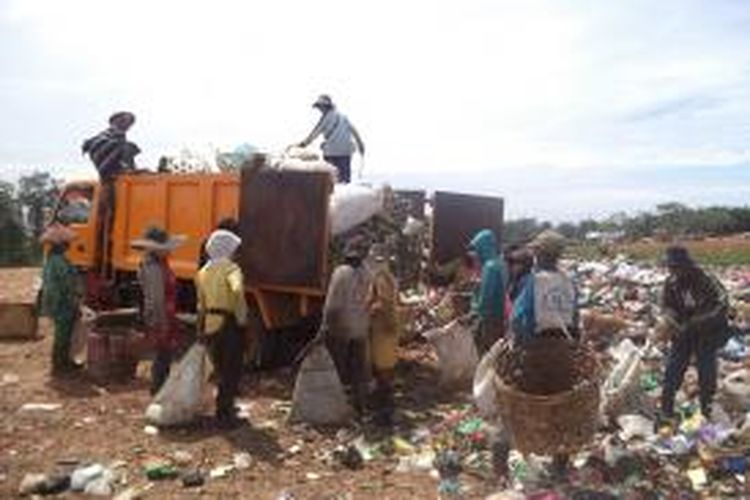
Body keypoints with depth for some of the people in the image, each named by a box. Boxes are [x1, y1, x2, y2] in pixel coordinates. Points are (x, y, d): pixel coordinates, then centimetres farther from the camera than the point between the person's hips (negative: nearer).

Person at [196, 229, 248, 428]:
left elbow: (201, 304, 14)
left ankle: (225, 407, 36)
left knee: (222, 370, 22)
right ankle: (224, 414, 11)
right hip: (228, 324, -7)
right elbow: (237, 290, -33)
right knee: (231, 371, 5)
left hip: (210, 326, 7)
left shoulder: (203, 272, 10)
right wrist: (241, 316, -22)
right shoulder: (230, 268, -12)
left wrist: (201, 330, 20)